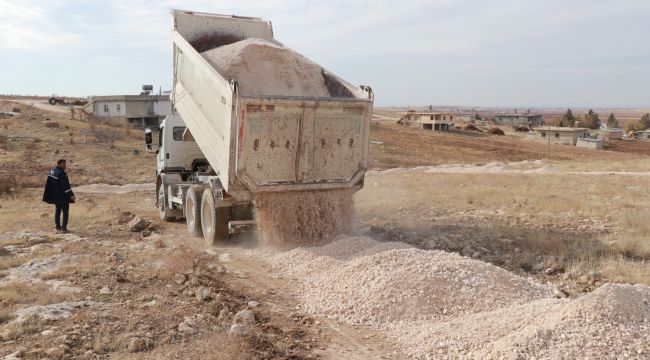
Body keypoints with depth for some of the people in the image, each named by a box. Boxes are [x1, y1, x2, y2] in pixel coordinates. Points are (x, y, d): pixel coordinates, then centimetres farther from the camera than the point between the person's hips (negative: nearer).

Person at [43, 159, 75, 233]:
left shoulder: (52, 171, 8)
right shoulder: (61, 173, -21)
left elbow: (48, 184, 15)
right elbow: (66, 185, -24)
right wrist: (71, 194, -22)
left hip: (55, 195, 9)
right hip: (62, 196, -9)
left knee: (57, 210, 16)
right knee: (65, 211, 0)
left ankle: (58, 227, 21)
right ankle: (63, 228, -3)